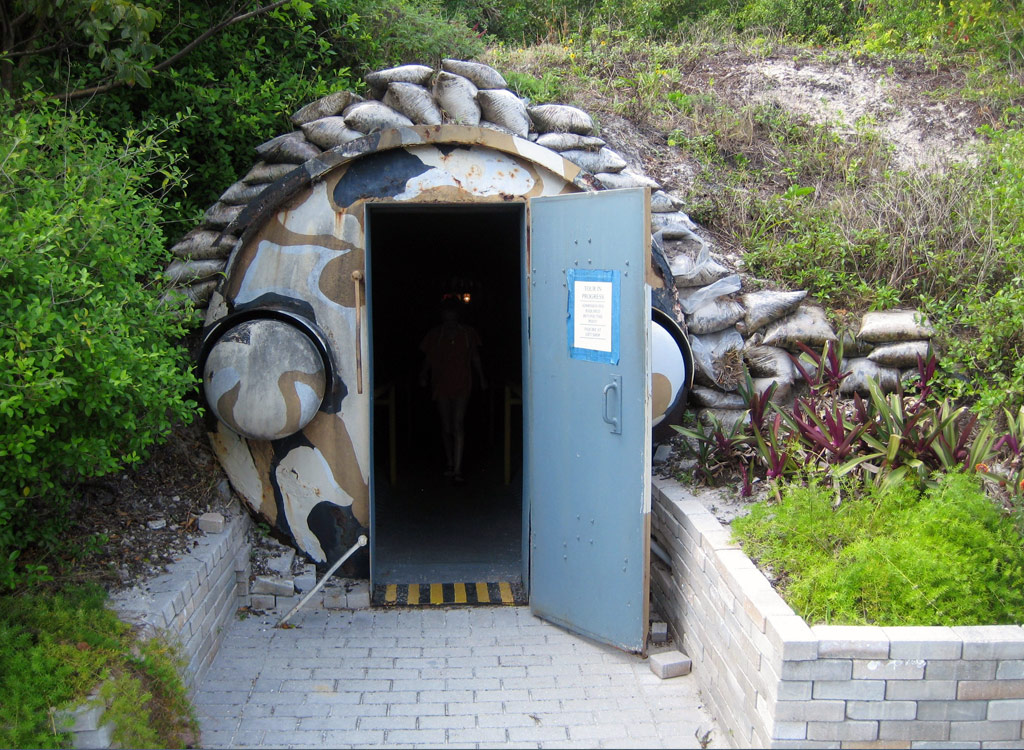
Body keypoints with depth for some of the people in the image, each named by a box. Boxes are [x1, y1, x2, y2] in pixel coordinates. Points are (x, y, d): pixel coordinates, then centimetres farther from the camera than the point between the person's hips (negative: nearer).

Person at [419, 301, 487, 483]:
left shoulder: (468, 333, 4)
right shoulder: (435, 335, 4)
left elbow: (475, 358, 12)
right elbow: (428, 359, 8)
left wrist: (482, 379, 11)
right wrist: (423, 375, -8)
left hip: (461, 386, -2)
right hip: (440, 385, 2)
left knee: (458, 425, -12)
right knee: (446, 427, 9)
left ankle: (457, 469, -16)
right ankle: (450, 464, 26)